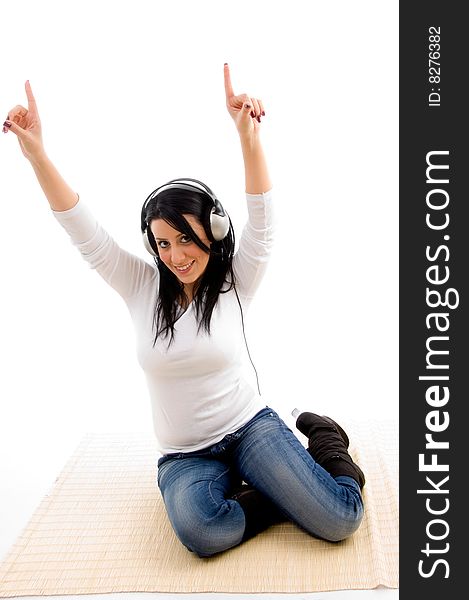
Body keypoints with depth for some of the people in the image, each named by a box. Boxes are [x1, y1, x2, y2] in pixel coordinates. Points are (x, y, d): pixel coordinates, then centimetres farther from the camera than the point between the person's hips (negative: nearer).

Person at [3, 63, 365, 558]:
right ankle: (290, 496, -3)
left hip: (250, 427, -1)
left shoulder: (235, 284, -5)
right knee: (203, 532, -33)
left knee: (339, 521, -18)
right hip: (184, 456, 1)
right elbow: (83, 231, -9)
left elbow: (262, 218, -20)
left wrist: (248, 135, -36)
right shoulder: (142, 287, -2)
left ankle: (323, 442, 14)